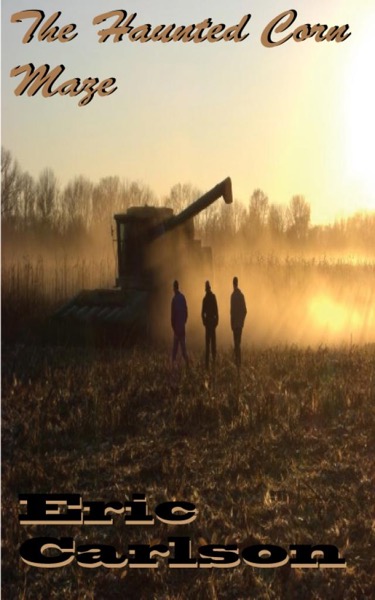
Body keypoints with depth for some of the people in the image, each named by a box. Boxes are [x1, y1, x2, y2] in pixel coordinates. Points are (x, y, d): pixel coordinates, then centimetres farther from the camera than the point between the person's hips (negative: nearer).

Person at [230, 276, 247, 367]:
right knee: (238, 343, 13)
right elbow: (245, 311, 11)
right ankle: (238, 362, 14)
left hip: (235, 323, -6)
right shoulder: (241, 295, 8)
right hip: (240, 323, 6)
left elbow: (232, 311, -18)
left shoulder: (233, 295, -13)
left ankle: (238, 362, -7)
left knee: (236, 343, -6)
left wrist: (232, 323, -11)